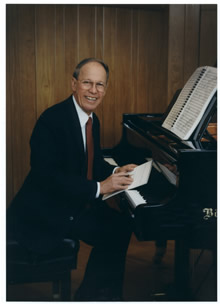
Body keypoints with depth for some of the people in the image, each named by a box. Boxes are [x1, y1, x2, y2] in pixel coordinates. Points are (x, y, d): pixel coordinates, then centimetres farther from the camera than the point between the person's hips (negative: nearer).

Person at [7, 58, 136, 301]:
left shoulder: (92, 120, 7)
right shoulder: (52, 119, -21)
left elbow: (94, 163, 17)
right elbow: (46, 175, -28)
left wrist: (116, 171, -3)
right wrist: (99, 187, -29)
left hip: (74, 203, 9)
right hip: (42, 214, -9)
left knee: (121, 224, -5)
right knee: (115, 232, -17)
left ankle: (90, 294, 12)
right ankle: (92, 295, 6)